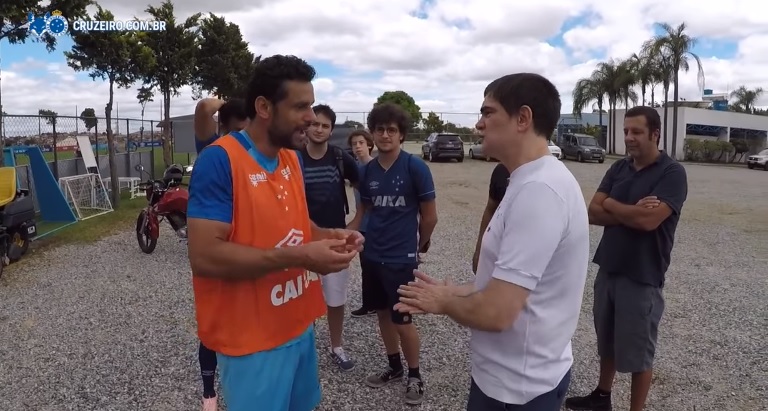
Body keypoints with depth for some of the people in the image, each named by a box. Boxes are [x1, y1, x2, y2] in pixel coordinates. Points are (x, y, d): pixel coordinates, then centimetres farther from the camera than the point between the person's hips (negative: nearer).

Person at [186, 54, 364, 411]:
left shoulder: (293, 158, 5)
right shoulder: (219, 160, -20)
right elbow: (204, 257, -25)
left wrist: (326, 236, -4)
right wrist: (299, 257, -28)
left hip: (299, 324, 8)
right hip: (252, 338, -7)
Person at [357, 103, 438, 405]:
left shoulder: (415, 167, -12)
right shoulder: (367, 171, 1)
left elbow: (429, 216, -5)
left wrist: (417, 245, 6)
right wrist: (375, 237, 14)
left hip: (401, 258, -5)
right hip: (371, 255, 5)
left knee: (403, 320, 3)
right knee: (383, 313, 17)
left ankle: (414, 375, 25)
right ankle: (394, 367, 36)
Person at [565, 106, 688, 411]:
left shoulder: (672, 173, -12)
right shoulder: (618, 168, 6)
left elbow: (648, 220, -25)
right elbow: (593, 213, -2)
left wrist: (611, 205, -9)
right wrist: (631, 212, -17)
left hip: (642, 277, -6)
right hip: (607, 270, 6)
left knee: (637, 351, 8)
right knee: (606, 340, 20)